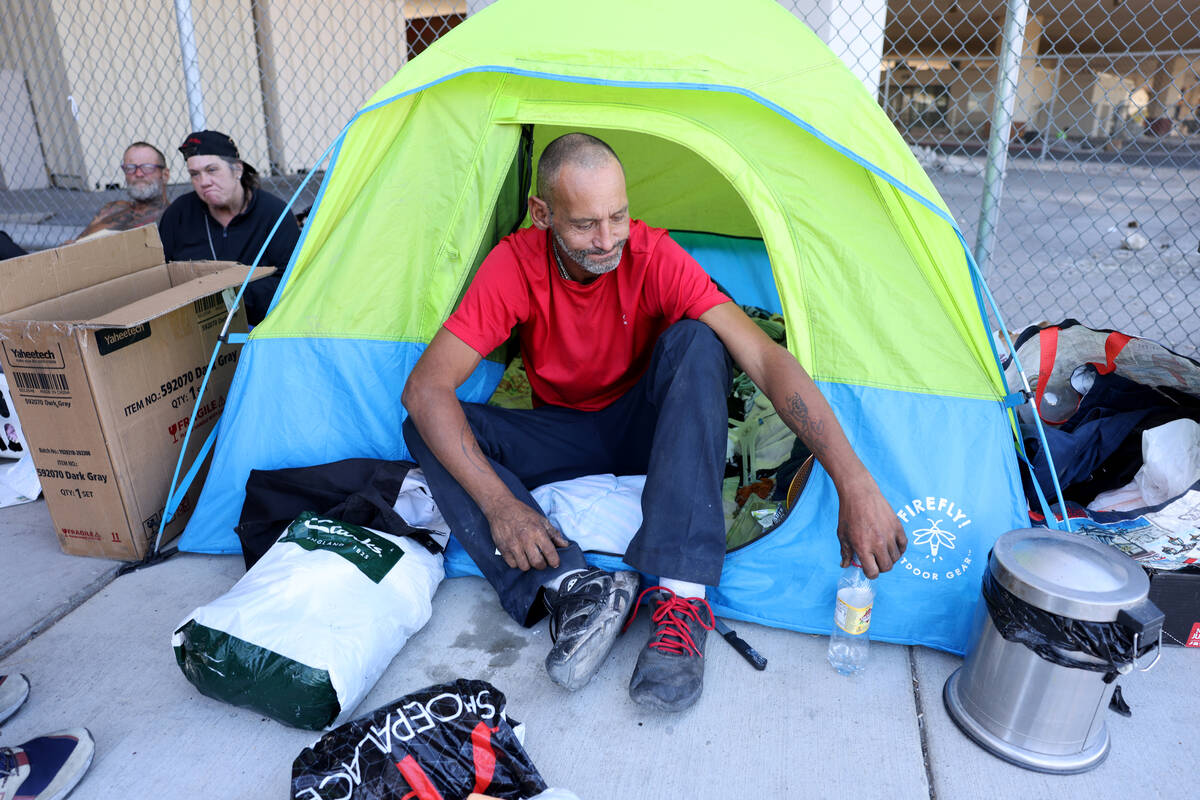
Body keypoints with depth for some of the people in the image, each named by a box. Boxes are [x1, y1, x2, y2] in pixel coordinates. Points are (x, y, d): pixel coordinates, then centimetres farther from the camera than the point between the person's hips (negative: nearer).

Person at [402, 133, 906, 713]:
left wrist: (853, 482, -44)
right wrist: (498, 503, -37)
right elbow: (426, 387, -26)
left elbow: (765, 357, -34)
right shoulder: (515, 264, -21)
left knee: (697, 343, -33)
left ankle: (680, 600, -37)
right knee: (428, 428, -22)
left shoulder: (653, 257, -24)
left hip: (645, 427, -1)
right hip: (562, 435, 1)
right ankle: (575, 590, -33)